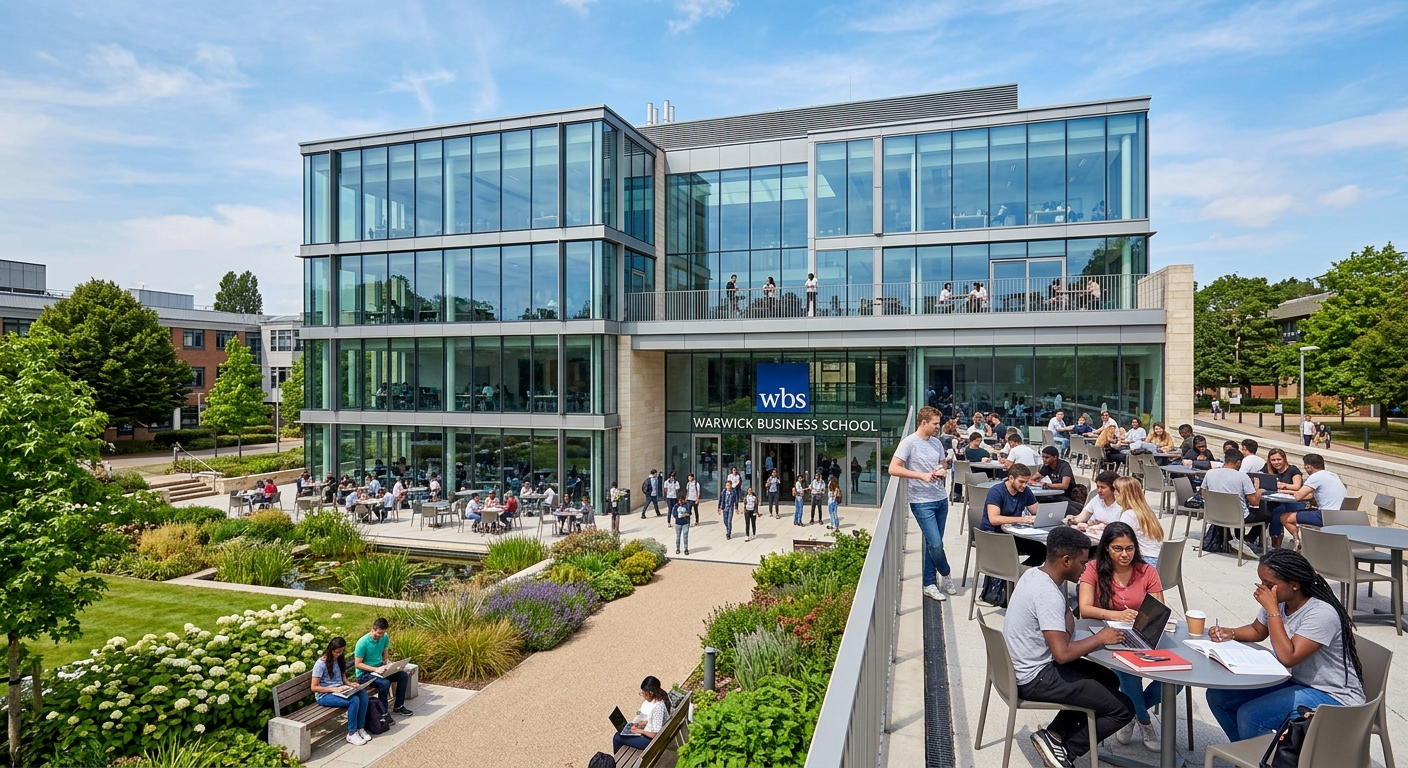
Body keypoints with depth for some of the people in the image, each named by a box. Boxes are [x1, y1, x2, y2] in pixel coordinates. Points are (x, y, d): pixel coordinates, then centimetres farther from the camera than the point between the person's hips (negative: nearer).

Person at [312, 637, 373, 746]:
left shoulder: (338, 659, 8)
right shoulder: (321, 663, -15)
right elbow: (314, 687, -15)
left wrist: (349, 684, 0)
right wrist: (334, 689, -23)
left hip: (339, 691, 7)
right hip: (324, 695, -7)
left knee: (363, 694, -21)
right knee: (354, 700, -30)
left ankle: (360, 728, -14)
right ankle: (351, 733, -17)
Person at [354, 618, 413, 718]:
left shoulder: (385, 637, -4)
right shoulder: (363, 643, -23)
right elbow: (357, 664, -19)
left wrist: (385, 664, -4)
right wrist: (376, 669, -27)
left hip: (379, 669, 7)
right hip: (364, 673, -7)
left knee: (403, 675, -9)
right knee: (385, 683, -33)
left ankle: (399, 707, 3)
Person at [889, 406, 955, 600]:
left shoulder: (937, 443, 9)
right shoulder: (909, 442, -12)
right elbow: (893, 469, -19)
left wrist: (943, 472, -2)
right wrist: (922, 475, -23)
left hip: (941, 499, 6)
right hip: (922, 502, -6)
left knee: (932, 544, 11)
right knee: (935, 544, -7)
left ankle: (929, 584, 22)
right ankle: (946, 575, 21)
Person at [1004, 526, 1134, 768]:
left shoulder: (1035, 574, 2)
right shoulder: (1048, 594, -28)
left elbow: (1067, 618, 15)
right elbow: (1062, 653, -30)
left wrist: (1065, 634, -7)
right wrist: (1100, 638, -15)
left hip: (1025, 667, 10)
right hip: (1034, 678, -9)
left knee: (1109, 680, 22)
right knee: (1123, 709, -2)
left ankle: (1055, 734, 17)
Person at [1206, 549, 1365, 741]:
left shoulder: (1322, 613, -25)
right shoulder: (1278, 602, -3)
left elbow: (1288, 657, -31)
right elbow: (1257, 631, 16)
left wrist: (1272, 610, -30)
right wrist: (1230, 633, -5)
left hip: (1333, 696, -8)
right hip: (1294, 681, 8)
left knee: (1249, 716, -26)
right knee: (1218, 696, -2)